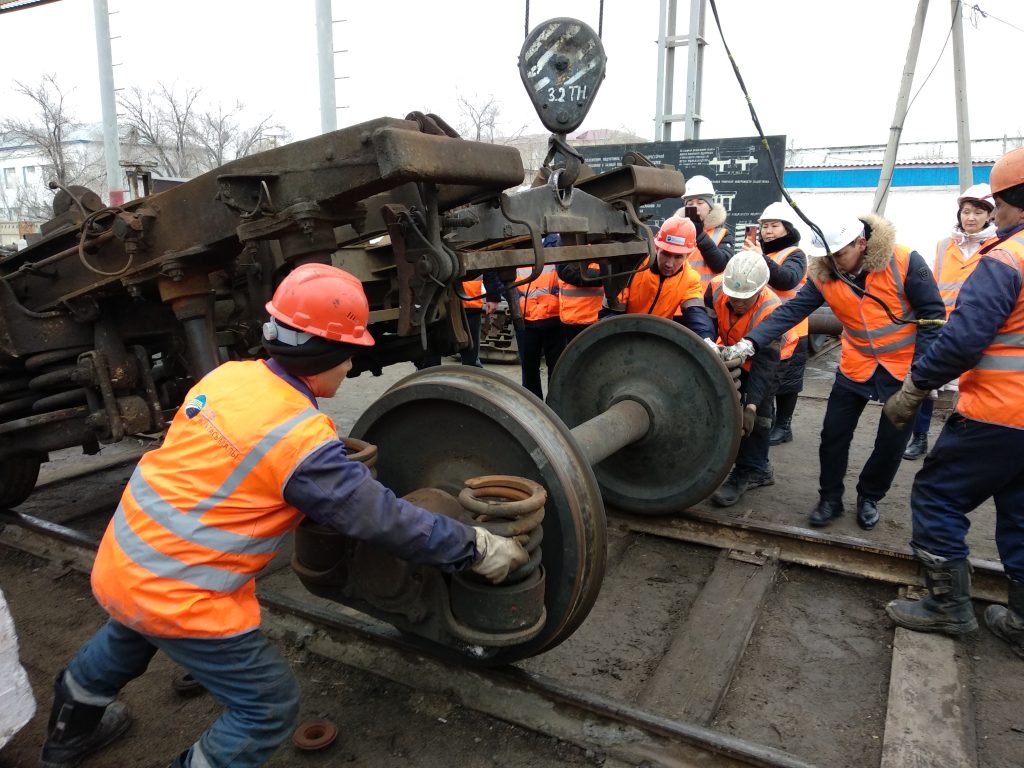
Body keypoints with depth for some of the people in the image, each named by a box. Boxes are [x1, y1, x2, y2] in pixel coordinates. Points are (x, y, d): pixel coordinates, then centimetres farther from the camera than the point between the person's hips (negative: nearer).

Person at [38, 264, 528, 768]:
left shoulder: (226, 375, -3)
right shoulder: (303, 440, -24)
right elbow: (383, 519, -18)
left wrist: (341, 466, 19)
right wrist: (478, 548, -9)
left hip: (118, 560, 9)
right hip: (176, 596, -8)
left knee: (131, 632, 39)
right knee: (269, 706, 9)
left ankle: (72, 727, 65)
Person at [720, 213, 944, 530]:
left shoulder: (904, 262, -19)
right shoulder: (824, 276, -11)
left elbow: (932, 314, -12)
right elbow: (790, 311, -19)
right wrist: (750, 343, -33)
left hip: (904, 369, -2)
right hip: (855, 368, 2)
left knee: (892, 441, 8)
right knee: (834, 434, 3)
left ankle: (869, 498, 30)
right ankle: (830, 498, 21)